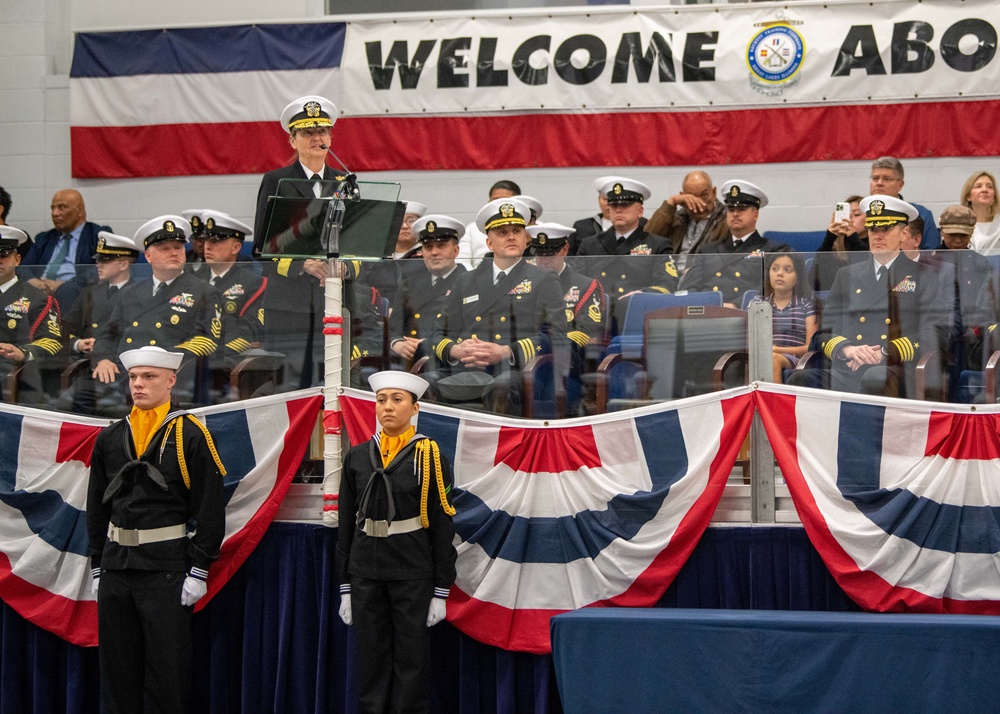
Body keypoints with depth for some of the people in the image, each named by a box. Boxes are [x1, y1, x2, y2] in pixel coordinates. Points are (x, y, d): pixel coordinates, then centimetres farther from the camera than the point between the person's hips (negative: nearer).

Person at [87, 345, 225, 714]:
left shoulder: (191, 436, -4)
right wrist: (97, 567, 11)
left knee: (166, 672, 0)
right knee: (117, 670, 9)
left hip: (167, 572, -5)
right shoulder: (109, 439, 10)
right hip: (115, 569, 5)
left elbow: (209, 510, -6)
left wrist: (199, 570, -11)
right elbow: (97, 508, 15)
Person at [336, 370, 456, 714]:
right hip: (366, 573, 3)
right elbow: (346, 524, 9)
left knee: (410, 660, 2)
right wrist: (345, 587, 7)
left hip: (413, 574, -3)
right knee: (372, 659, 7)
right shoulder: (357, 457, 6)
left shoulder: (430, 456, -4)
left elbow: (442, 526, -4)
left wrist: (441, 591, -6)